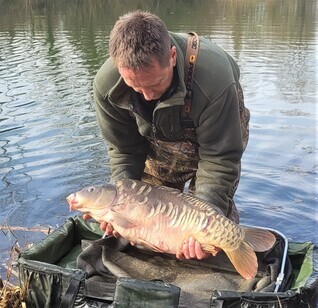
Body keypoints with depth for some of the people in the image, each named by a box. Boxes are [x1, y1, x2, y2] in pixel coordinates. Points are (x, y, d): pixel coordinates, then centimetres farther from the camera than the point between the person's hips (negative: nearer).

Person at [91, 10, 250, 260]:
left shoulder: (214, 78, -43)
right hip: (157, 141, 3)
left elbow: (219, 159, -35)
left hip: (217, 134, -3)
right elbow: (124, 150, -17)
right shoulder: (106, 84, -31)